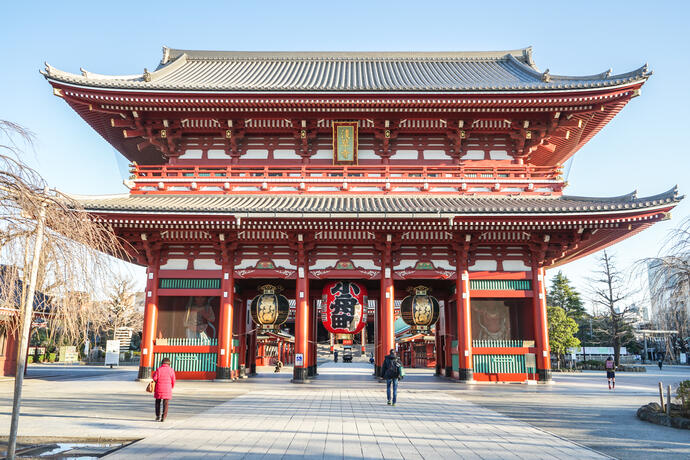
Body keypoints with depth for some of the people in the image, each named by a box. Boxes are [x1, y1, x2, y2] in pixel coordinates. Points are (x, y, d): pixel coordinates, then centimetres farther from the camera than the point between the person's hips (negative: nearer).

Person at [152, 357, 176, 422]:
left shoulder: (158, 369, -3)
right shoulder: (171, 370, -2)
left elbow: (154, 378, -9)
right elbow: (173, 380, 0)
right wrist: (172, 387, 17)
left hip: (159, 389, 0)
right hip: (167, 389, 0)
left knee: (158, 403, 17)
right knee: (165, 404, 6)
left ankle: (158, 416, 13)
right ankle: (163, 417, 2)